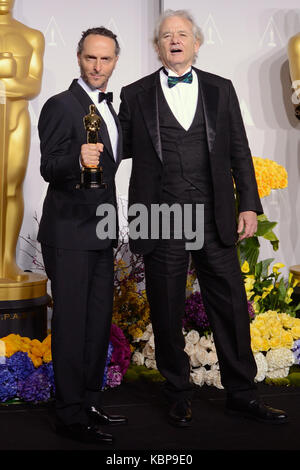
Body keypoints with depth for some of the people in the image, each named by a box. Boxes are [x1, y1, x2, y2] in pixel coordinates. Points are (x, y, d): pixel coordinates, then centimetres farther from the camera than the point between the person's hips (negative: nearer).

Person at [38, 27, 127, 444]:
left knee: (99, 321, 13)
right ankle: (70, 415, 4)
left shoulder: (109, 108, 15)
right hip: (69, 234, -9)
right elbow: (49, 167, -20)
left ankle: (90, 404, 25)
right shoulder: (61, 105, -11)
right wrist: (79, 160, -38)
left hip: (100, 233, 9)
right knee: (71, 322, -4)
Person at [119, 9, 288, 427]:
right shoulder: (135, 95, 7)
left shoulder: (221, 90, 10)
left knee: (231, 307, 5)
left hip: (215, 219, 1)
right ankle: (179, 396, 24)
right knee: (167, 315, 7)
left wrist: (249, 205, 3)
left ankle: (242, 394, 20)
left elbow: (240, 152, 9)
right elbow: (123, 148, 10)